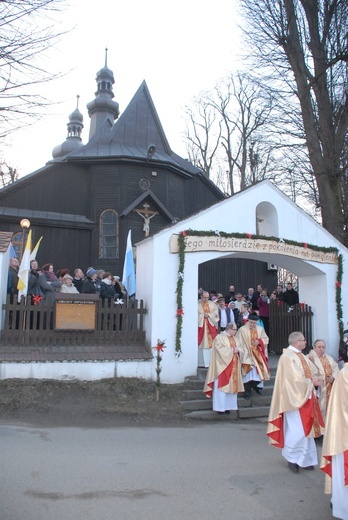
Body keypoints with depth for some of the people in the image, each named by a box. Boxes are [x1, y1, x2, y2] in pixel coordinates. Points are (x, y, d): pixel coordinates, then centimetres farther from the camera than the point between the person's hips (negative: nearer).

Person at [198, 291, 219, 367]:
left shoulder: (213, 304, 9)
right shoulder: (197, 305, -2)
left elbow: (216, 314, 3)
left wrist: (208, 315, -10)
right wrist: (203, 315, -13)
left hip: (211, 326, 3)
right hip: (201, 326, -3)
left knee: (211, 343, 2)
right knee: (201, 344, -3)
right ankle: (201, 363, 3)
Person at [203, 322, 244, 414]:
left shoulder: (233, 338, 16)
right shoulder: (219, 337, -9)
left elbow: (236, 347, 19)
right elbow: (220, 349, -20)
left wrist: (237, 350, -4)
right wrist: (232, 350, -17)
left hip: (232, 367, 8)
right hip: (223, 366, -8)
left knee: (231, 386, 7)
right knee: (221, 386, -5)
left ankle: (227, 406, 13)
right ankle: (220, 407, 0)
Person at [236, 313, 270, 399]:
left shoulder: (260, 329, 4)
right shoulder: (242, 330, -10)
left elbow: (266, 339, 11)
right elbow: (239, 343, -8)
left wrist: (259, 341, -9)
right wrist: (240, 353, -15)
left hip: (258, 355, 4)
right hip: (247, 355, -4)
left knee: (259, 371, 6)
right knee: (248, 372, -7)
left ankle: (256, 385, 31)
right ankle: (247, 391, 2)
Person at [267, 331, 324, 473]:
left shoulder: (302, 356, 13)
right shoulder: (287, 357, -16)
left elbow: (313, 371, 12)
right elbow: (295, 378, -21)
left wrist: (314, 379, -9)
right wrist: (311, 382, -12)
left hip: (306, 397, 9)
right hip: (295, 399, -9)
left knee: (306, 428, 12)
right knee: (296, 430, -5)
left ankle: (304, 459, 23)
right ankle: (292, 458, 11)